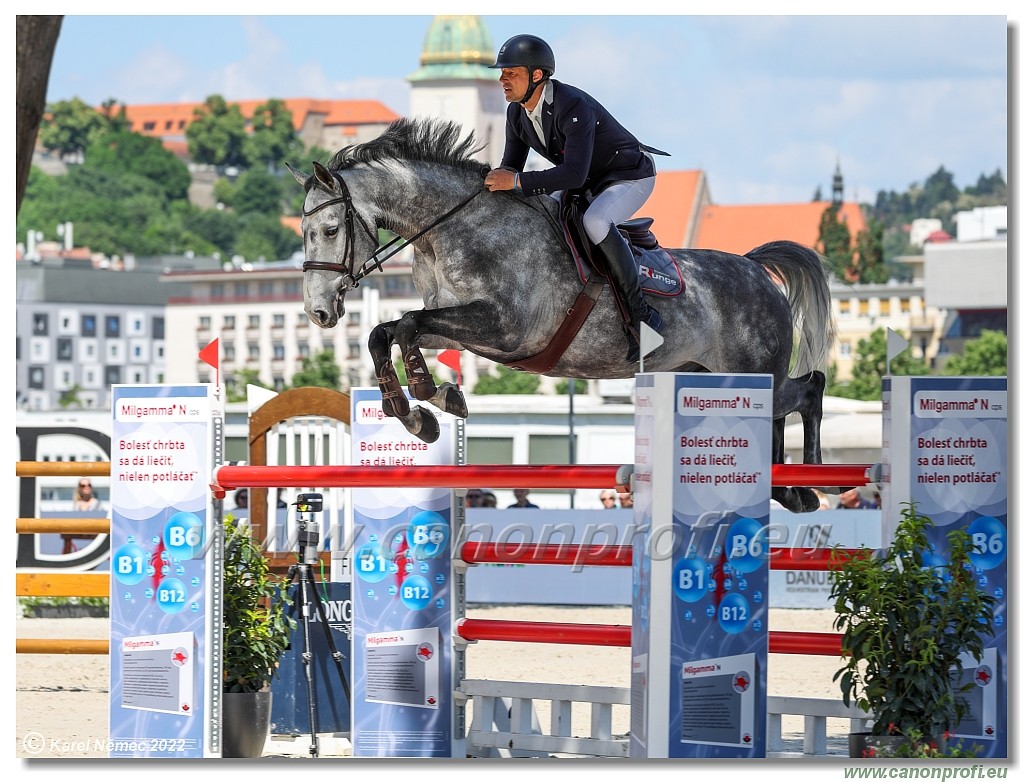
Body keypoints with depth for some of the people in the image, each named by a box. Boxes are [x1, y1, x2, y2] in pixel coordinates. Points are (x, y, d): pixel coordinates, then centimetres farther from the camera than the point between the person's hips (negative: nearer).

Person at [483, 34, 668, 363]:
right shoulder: (516, 113, -6)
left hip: (631, 176, -9)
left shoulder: (573, 107, -33)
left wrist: (517, 182, -44)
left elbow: (574, 174, -41)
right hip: (589, 182, 9)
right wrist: (494, 182, -17)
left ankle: (639, 313, -28)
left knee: (594, 221, -37)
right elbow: (511, 166, 5)